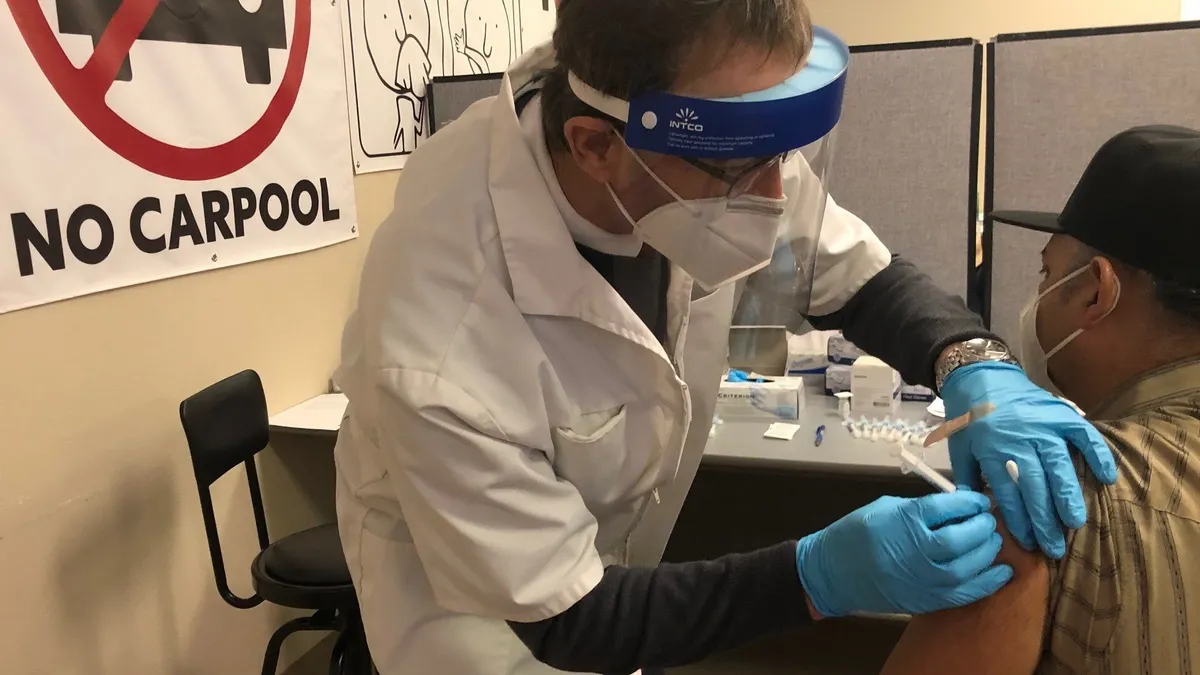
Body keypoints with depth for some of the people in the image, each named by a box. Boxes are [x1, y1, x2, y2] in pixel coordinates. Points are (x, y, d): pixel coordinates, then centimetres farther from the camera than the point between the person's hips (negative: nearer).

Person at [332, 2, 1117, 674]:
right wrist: (819, 577, -35)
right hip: (475, 598, -4)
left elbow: (854, 277, -8)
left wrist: (974, 367, -27)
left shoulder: (713, 145, -25)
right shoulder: (446, 341, -39)